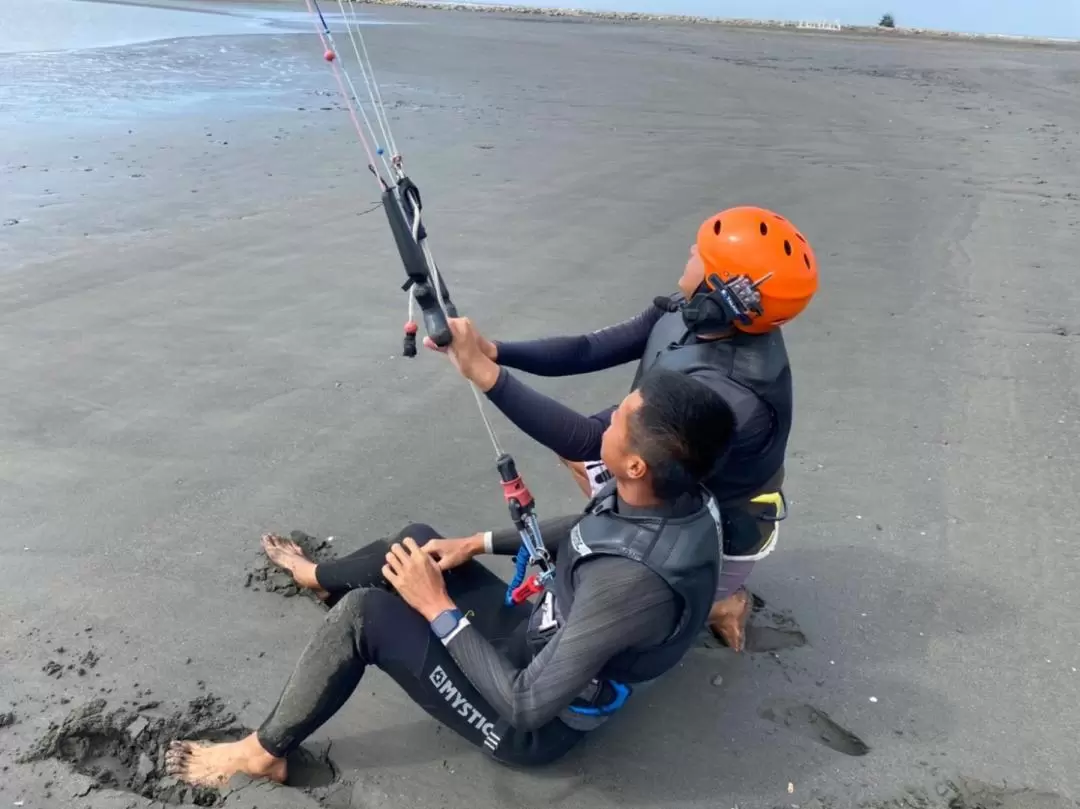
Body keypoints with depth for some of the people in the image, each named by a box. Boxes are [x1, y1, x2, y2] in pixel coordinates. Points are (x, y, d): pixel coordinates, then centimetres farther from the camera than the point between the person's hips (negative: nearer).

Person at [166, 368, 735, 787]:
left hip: (534, 726, -8)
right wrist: (476, 543, 4)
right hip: (541, 638, 8)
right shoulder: (672, 496, -14)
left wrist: (438, 608, -24)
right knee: (418, 540, 15)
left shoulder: (634, 580, -41)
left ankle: (264, 752, 8)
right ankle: (320, 579, 47)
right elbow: (584, 532, 8)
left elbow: (527, 704, -33)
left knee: (364, 614, -17)